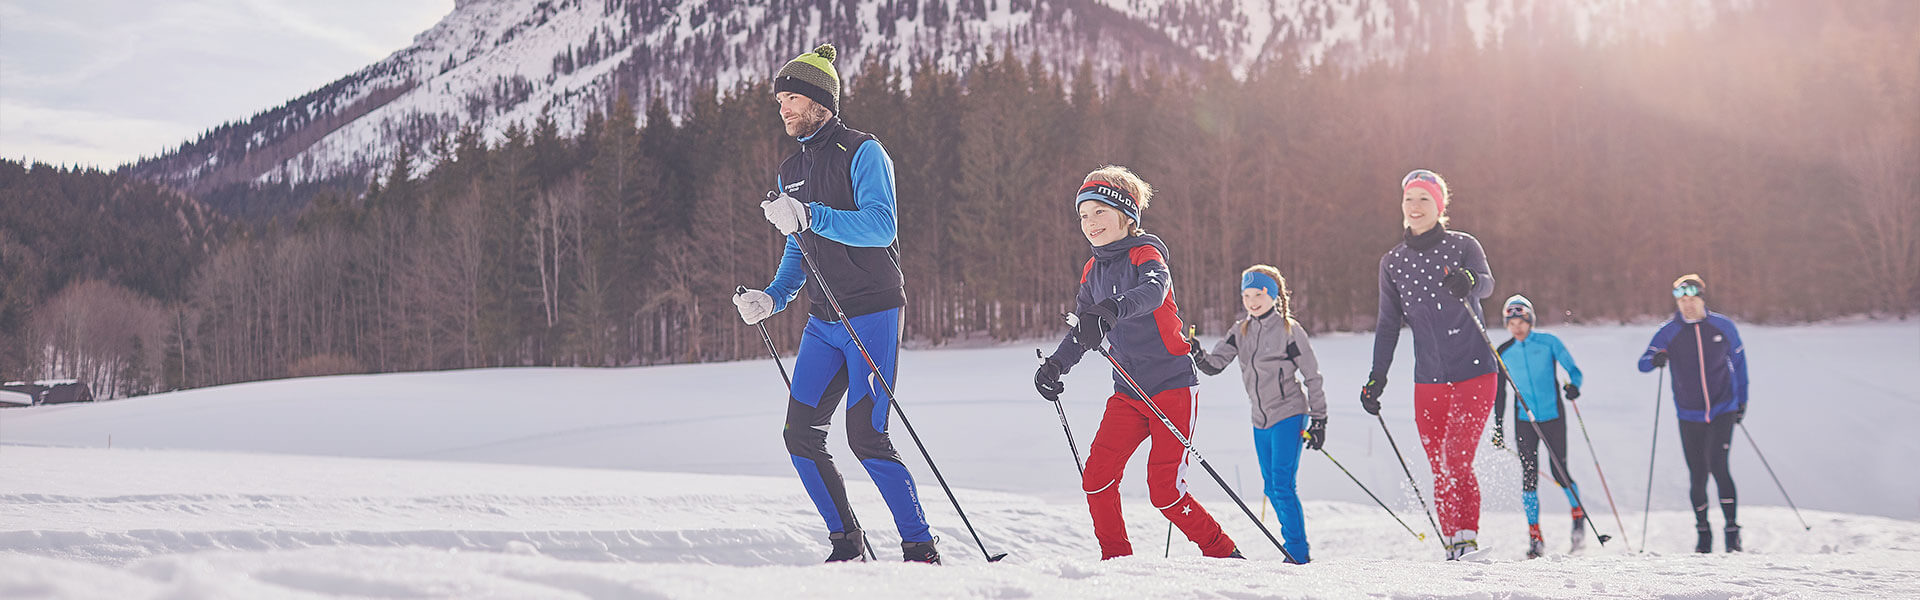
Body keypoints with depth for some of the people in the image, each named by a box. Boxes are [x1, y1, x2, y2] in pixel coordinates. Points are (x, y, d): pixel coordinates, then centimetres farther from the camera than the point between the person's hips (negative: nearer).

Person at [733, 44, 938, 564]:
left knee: (866, 437, -13)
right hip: (823, 322, 7)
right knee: (801, 434, -1)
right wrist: (772, 298, 7)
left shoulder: (862, 152, -7)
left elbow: (880, 226, -21)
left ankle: (920, 547, -3)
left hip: (872, 314, -7)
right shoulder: (791, 171, 17)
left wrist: (811, 216, -30)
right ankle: (846, 541, 13)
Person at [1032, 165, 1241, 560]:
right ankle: (1116, 560, 6)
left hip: (1172, 384, -6)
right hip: (1128, 392, 6)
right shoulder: (1093, 271, 11)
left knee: (1164, 491, -10)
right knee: (1097, 478, -9)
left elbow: (1153, 290, -33)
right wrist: (1054, 366, 3)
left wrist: (1110, 309, -53)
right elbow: (1082, 331, 21)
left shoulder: (1145, 253, -10)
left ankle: (1223, 554, 9)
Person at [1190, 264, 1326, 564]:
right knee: (1272, 488, 10)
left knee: (1283, 484, -14)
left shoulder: (1290, 330, -7)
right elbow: (1214, 364, 2)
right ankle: (1294, 544, 22)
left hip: (1289, 415, -6)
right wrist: (1197, 355, -21)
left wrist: (1318, 420, -8)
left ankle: (1298, 552, -10)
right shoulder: (1241, 332, 9)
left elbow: (1312, 376, -5)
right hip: (1261, 420, 6)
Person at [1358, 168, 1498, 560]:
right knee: (1440, 472, 1)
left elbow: (1487, 284, -21)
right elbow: (1389, 325, 13)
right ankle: (1453, 546, 7)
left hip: (1474, 373, -3)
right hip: (1429, 382, 3)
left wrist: (1468, 282, -45)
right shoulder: (1392, 262, 9)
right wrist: (1376, 378, 6)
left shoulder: (1463, 246, -1)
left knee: (1457, 465, -16)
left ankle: (1468, 539, -11)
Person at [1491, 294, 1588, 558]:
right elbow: (1499, 393, 12)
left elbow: (1573, 369, -2)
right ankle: (1535, 538, -1)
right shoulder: (1504, 353, 3)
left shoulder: (1548, 343, -4)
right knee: (1529, 474, -6)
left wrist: (1573, 385, -25)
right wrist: (1498, 427, 11)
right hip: (1524, 420, 2)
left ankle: (1579, 514, 24)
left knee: (1559, 472, -5)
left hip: (1553, 416, -2)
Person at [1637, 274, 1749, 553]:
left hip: (1723, 410, -1)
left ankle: (1733, 528, -5)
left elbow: (1739, 361, 13)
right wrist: (1655, 359, -34)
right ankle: (1703, 533, 20)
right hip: (1689, 415, 1)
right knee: (1697, 476, 3)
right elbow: (1643, 364, -11)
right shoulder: (1669, 332, -3)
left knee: (1718, 466, -16)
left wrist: (1742, 400, 12)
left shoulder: (1723, 326, 0)